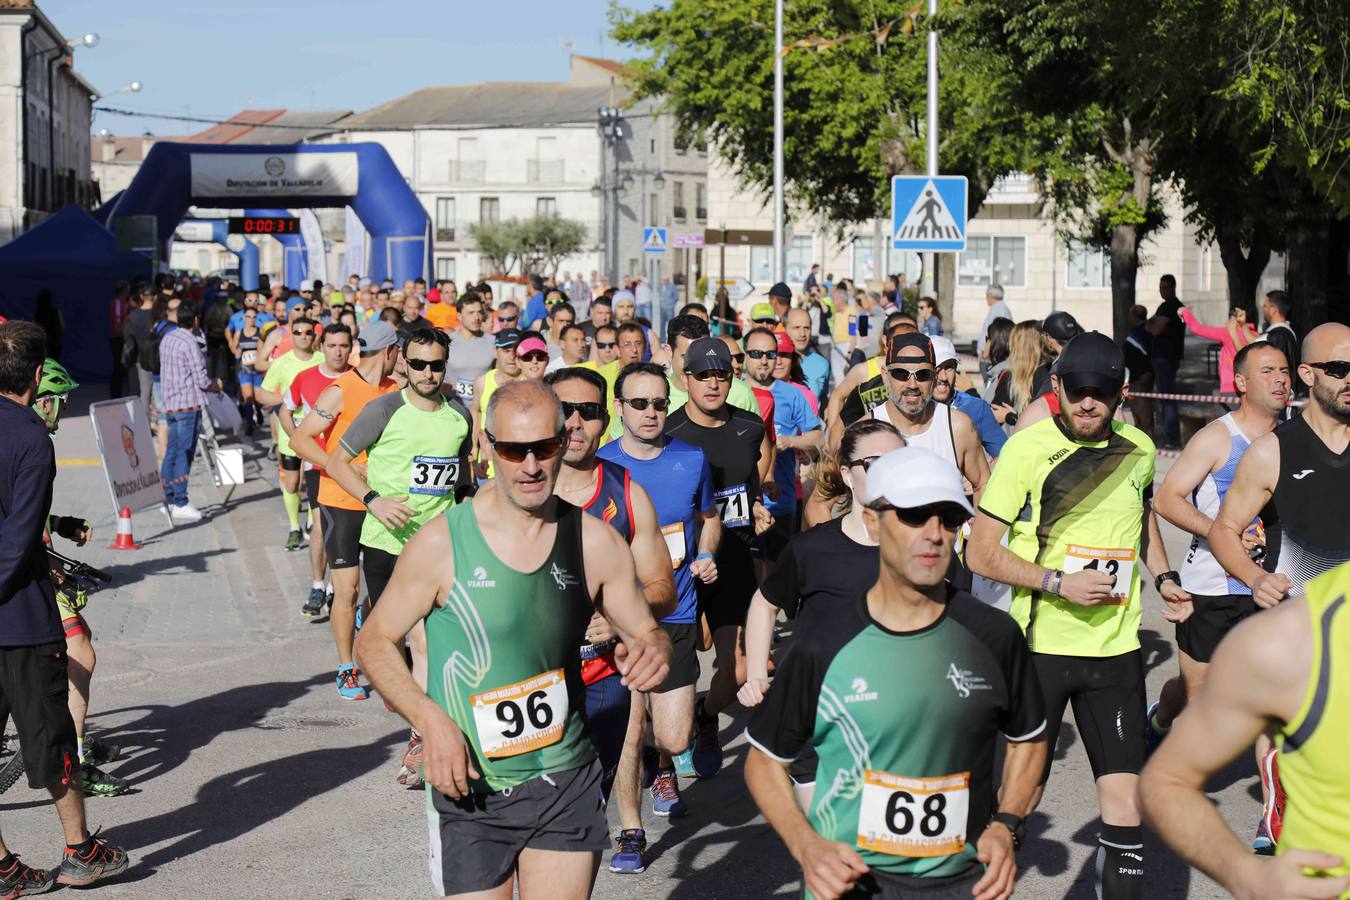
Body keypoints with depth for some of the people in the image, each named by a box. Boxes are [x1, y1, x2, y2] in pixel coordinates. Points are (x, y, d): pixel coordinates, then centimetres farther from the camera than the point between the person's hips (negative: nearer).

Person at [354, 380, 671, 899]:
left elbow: (645, 634, 8)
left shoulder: (595, 542, -2)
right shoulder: (442, 542, -10)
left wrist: (654, 651, -16)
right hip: (470, 792, -2)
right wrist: (430, 720, -16)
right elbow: (375, 641, -2)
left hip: (566, 783, 2)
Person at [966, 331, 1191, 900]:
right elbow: (981, 552, -7)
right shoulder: (1027, 448, -8)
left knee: (1124, 803, -1)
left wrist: (1163, 576, 13)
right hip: (1040, 644, -3)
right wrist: (1058, 582, -17)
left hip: (1116, 648, 3)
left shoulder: (1139, 449, 6)